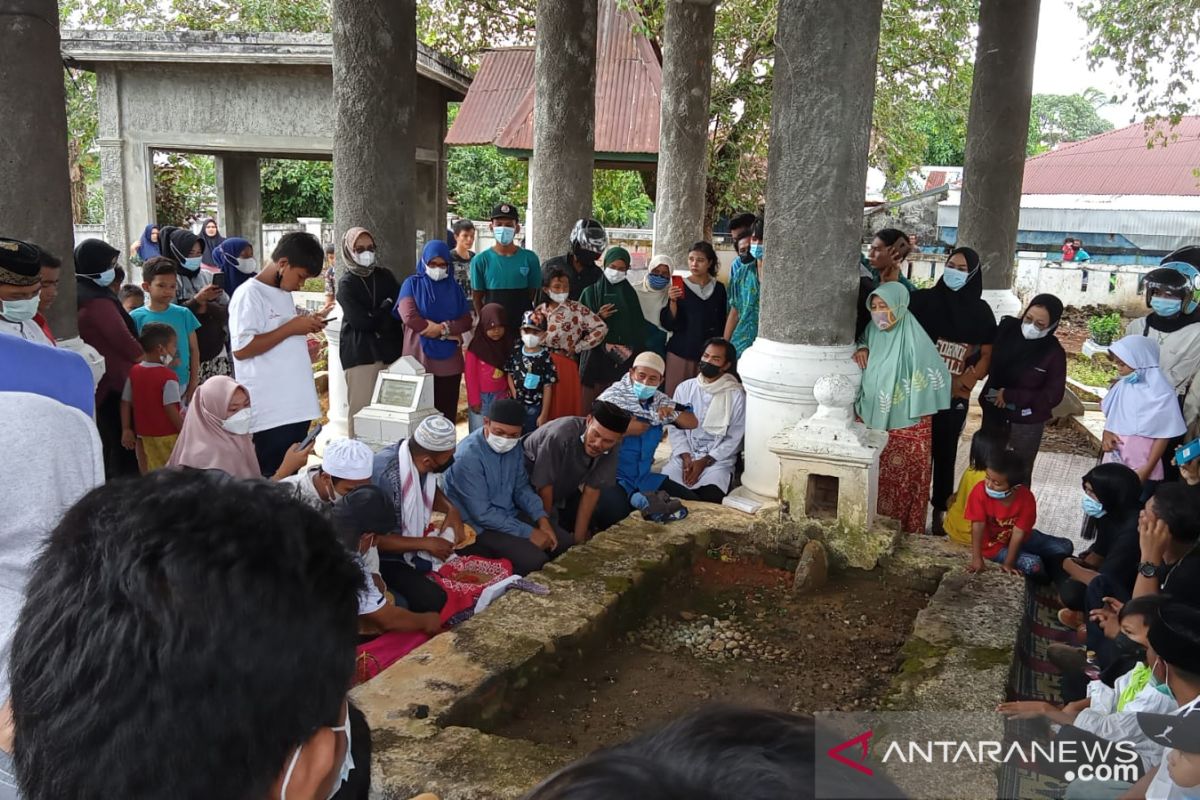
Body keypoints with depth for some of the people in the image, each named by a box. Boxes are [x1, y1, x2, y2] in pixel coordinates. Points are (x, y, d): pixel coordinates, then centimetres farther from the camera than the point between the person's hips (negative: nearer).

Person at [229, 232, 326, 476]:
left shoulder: (284, 294, 15)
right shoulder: (250, 295, -11)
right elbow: (241, 349, -20)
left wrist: (304, 326, 7)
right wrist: (291, 327, -18)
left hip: (296, 407, 9)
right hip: (269, 413, -8)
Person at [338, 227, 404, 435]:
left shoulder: (385, 276, 14)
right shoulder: (346, 283, 1)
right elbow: (360, 320, -10)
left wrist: (376, 318, -9)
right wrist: (386, 308, 2)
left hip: (389, 349, 3)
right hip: (360, 352, -3)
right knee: (361, 407, -4)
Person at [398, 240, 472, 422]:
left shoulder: (453, 287, 12)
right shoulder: (412, 284, 3)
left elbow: (467, 321, 5)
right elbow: (409, 317, -12)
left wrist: (443, 328, -14)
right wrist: (447, 333, -8)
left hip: (449, 361, 3)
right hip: (419, 359, -3)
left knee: (447, 411, 5)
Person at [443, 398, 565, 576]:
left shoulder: (514, 447, -2)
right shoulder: (468, 456, -26)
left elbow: (522, 488, 9)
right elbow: (482, 514, -25)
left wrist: (542, 519, -8)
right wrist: (529, 533, -23)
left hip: (509, 516, 8)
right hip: (478, 527, -8)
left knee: (564, 541, 0)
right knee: (534, 560, -25)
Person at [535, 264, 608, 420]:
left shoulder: (576, 308, -5)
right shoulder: (539, 311, 9)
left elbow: (601, 328, -13)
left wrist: (578, 347, -8)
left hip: (564, 365, -4)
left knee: (564, 409, -2)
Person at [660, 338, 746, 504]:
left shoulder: (736, 395, -3)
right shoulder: (684, 388, 6)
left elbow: (734, 439, -4)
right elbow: (675, 428, 5)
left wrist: (704, 462, -12)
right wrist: (686, 458, -10)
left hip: (718, 459, -2)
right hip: (684, 455, 2)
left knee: (710, 496, -30)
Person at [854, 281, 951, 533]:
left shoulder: (914, 340, -19)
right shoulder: (874, 332, 0)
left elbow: (936, 380, -15)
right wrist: (862, 348, -1)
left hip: (909, 429, -5)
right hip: (877, 425, 5)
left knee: (905, 484, 6)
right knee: (879, 483, 14)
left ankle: (906, 535, 20)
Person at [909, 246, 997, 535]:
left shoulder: (980, 311, 4)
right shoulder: (924, 300, 0)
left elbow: (987, 355, 4)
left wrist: (964, 383, -6)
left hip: (955, 397, 1)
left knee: (945, 453, 6)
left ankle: (939, 509, 18)